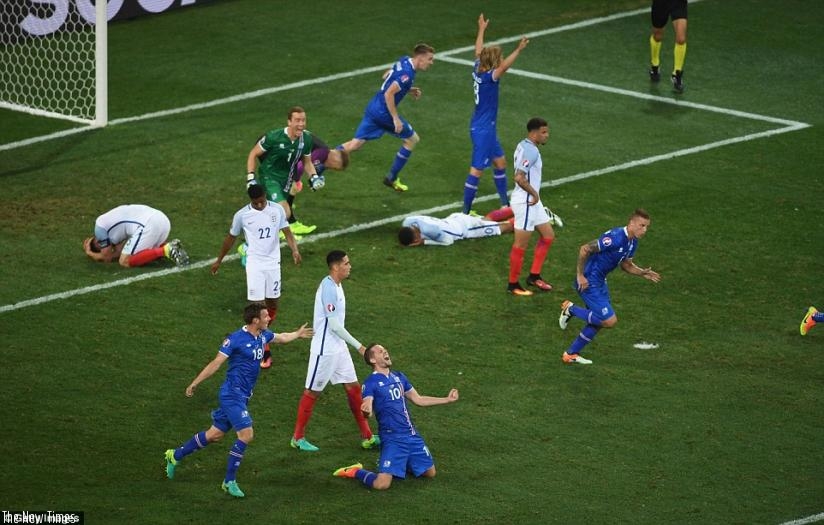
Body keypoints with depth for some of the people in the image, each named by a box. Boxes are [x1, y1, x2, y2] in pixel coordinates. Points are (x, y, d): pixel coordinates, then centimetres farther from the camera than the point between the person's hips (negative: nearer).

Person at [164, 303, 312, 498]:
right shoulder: (235, 339, -16)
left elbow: (281, 338, 31)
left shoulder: (262, 336, 8)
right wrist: (194, 383, -12)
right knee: (246, 434, -15)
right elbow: (216, 363, -13)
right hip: (232, 394, -9)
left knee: (215, 434, 14)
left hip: (242, 397, 9)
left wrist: (297, 334, 45)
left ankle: (175, 455, 29)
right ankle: (229, 481, -5)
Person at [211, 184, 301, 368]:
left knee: (273, 303, 11)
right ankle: (265, 352, -8)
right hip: (254, 264, -2)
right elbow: (231, 238, 7)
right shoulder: (242, 215, -6)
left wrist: (295, 250, -19)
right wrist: (219, 260, 17)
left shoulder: (277, 210, -3)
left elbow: (287, 232, 1)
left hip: (273, 263, 3)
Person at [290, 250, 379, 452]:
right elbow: (334, 325, -24)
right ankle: (298, 438, 14)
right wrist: (359, 346, -20)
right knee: (312, 391, 2)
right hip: (324, 349, -9)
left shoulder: (336, 285, 8)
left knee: (353, 387, 9)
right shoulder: (328, 288, -22)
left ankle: (366, 436, 15)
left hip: (339, 348, 9)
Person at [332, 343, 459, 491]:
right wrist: (367, 410, -47)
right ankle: (356, 472, 9)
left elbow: (418, 400, 22)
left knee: (430, 473, 13)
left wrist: (447, 399, 22)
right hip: (392, 439, -7)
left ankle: (402, 463, 34)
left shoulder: (399, 377, 13)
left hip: (412, 435, 7)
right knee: (381, 484, -20)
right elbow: (367, 409, -22)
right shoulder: (370, 383, -9)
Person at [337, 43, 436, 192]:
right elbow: (389, 94, -25)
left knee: (354, 145, 11)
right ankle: (392, 178, 18)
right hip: (384, 112, -9)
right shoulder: (407, 74, -22)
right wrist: (396, 119, -21)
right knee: (412, 139, 11)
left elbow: (386, 76, 22)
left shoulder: (403, 61, 7)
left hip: (373, 107, 9)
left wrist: (408, 90, 18)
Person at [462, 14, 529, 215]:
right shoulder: (488, 77, -23)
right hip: (483, 130, -10)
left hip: (486, 128, 10)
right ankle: (466, 211, -2)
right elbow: (504, 67, -43)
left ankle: (505, 203, 31)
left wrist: (481, 29, 31)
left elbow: (478, 51, 18)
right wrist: (518, 50, -51)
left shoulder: (478, 70, 0)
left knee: (500, 162, 20)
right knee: (477, 171, -5)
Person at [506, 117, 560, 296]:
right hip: (526, 202, -11)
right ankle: (513, 285, 9)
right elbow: (519, 178, -30)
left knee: (548, 235, 17)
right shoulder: (530, 151, -21)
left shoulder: (524, 146, 11)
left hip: (533, 202, 11)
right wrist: (534, 193, -18)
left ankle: (534, 276, 23)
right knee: (521, 244, -1)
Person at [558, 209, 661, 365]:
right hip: (588, 282, -10)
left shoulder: (632, 242, 4)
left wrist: (643, 273, 1)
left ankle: (571, 354, 29)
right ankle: (571, 309, 4)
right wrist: (580, 275, -20)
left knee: (598, 321, 17)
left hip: (600, 281, 10)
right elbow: (584, 249, -26)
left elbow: (626, 265, 19)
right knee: (609, 320, -12)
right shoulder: (615, 237, -25)